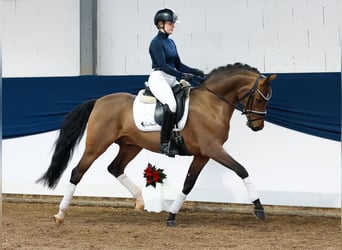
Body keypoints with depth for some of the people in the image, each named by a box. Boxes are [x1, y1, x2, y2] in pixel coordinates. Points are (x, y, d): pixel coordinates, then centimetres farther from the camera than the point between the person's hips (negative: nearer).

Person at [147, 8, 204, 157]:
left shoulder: (171, 42, 16)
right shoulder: (156, 42, -9)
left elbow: (178, 65, 19)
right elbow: (162, 65, -19)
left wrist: (195, 72, 6)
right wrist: (182, 75, -26)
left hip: (172, 79, 9)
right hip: (159, 79, -9)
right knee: (171, 104, -31)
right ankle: (164, 144, -29)